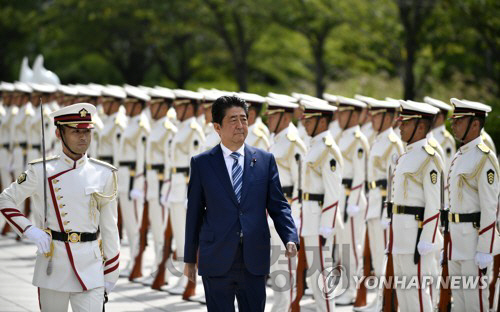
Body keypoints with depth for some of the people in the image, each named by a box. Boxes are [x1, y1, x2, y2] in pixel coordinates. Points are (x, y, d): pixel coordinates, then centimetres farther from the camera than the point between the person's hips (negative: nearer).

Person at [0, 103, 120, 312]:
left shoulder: (104, 174, 3)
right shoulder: (41, 172, 0)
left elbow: (109, 227, 7)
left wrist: (111, 272, 8)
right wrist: (29, 230, -8)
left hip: (90, 265, 0)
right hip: (52, 264, 0)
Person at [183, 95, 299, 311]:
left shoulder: (265, 160, 6)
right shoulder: (201, 163, 3)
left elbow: (278, 206, 6)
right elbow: (194, 212, 6)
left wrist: (290, 239, -12)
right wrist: (190, 258, 8)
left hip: (254, 262, 1)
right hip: (217, 261, -1)